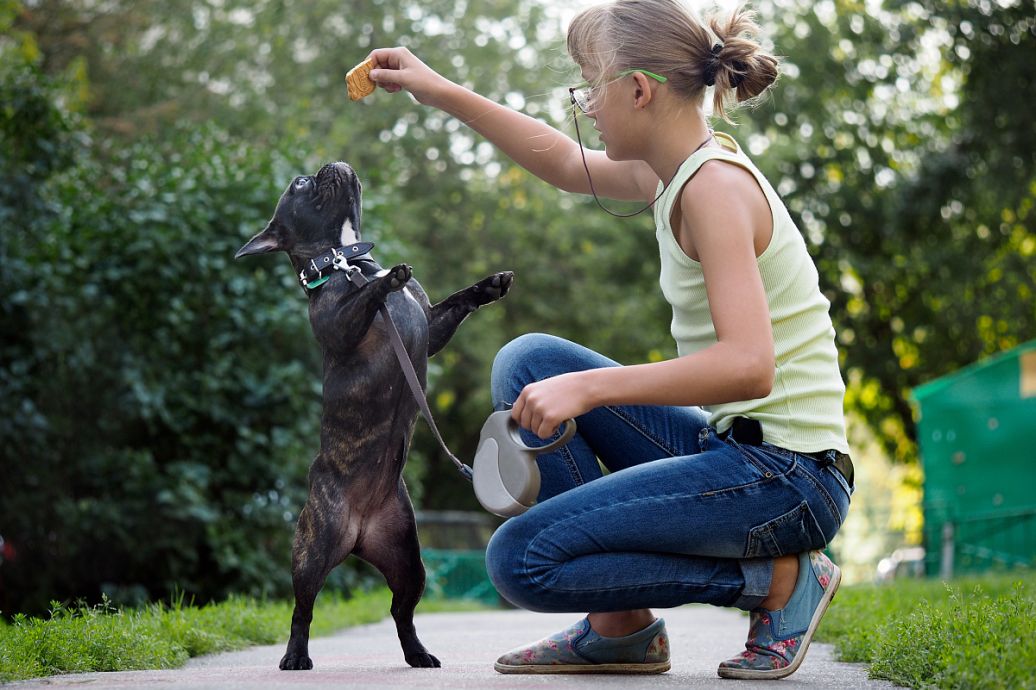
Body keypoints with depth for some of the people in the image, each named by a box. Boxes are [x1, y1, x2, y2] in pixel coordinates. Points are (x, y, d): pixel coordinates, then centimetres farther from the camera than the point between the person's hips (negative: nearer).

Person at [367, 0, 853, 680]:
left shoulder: (715, 186, -18)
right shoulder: (676, 170, 10)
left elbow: (748, 364, -29)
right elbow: (565, 162, 28)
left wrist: (588, 387, -29)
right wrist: (440, 90, 26)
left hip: (784, 476, -9)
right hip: (729, 446, 9)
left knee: (521, 560, -13)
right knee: (529, 362, 11)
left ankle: (776, 578, -4)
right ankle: (620, 625, 8)